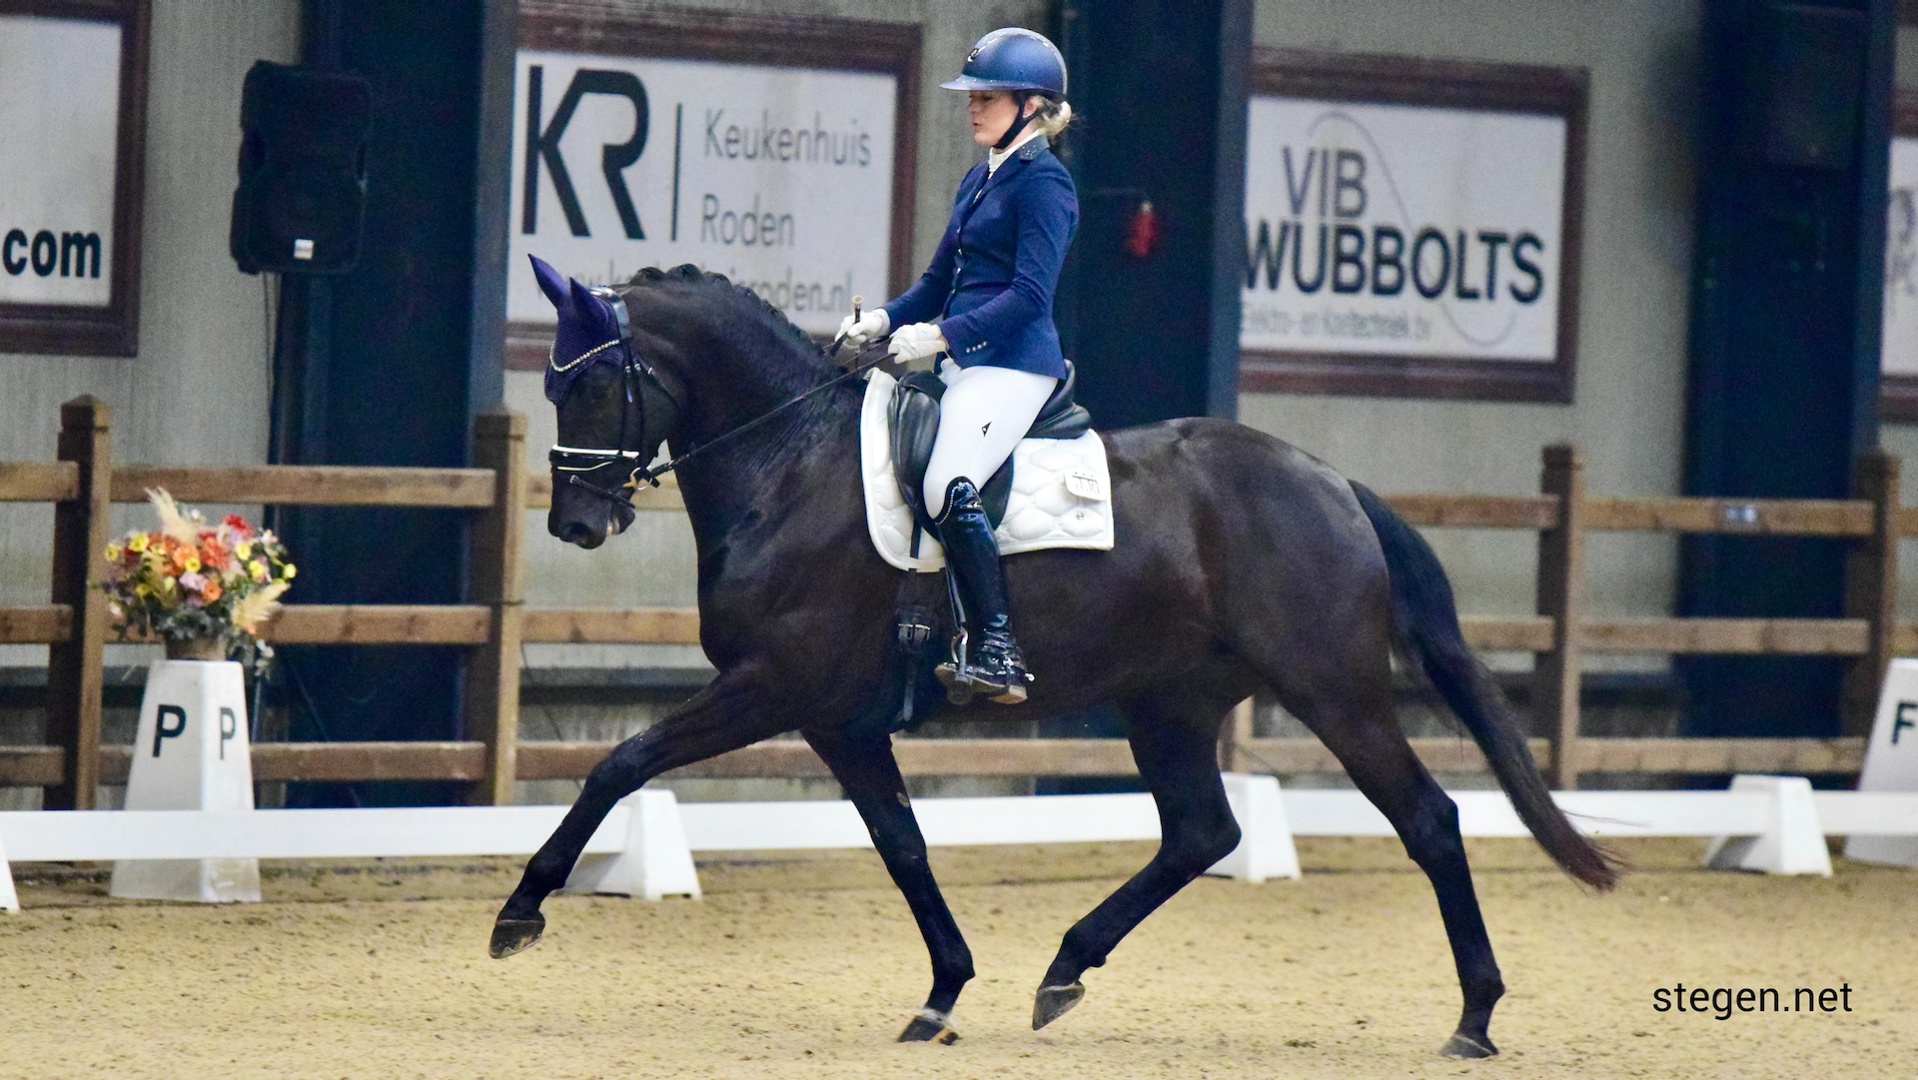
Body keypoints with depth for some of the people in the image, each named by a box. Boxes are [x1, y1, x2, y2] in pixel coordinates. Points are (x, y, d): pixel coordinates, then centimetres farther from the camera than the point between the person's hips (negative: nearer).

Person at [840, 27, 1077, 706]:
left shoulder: (1042, 184, -9)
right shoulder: (980, 179, 20)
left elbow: (1029, 295, -17)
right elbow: (940, 281, 24)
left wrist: (943, 334, -21)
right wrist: (886, 319, 7)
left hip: (1013, 363, -10)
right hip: (964, 363, 10)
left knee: (949, 489, -27)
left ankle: (1000, 656, -28)